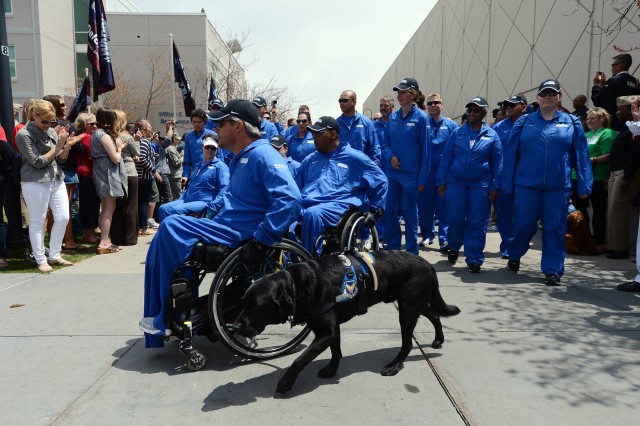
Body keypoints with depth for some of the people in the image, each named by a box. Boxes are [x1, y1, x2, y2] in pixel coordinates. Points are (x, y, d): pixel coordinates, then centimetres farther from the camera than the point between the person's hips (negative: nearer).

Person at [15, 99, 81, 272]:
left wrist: (67, 146, -9)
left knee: (63, 217, 5)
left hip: (57, 180, 6)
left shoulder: (52, 132, 8)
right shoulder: (23, 134, -8)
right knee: (37, 222, 1)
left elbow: (61, 159, 10)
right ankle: (41, 260, 11)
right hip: (35, 183, -6)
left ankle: (54, 255, 19)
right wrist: (58, 146, -13)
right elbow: (38, 162, -12)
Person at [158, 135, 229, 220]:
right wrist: (180, 200, 17)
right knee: (163, 208, -12)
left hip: (204, 202, -8)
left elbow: (224, 190, -13)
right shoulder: (198, 166, 23)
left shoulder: (220, 166, -2)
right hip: (188, 200, 8)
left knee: (176, 210, -29)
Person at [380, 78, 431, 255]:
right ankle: (392, 248, 24)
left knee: (409, 212, 4)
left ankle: (412, 252, 18)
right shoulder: (393, 117, 7)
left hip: (411, 174, -5)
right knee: (390, 210, 8)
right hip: (392, 172, 5)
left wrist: (422, 178, -10)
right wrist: (390, 156, -7)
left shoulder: (421, 118, -7)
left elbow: (426, 150, -7)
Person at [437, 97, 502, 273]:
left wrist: (495, 186, -2)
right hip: (456, 182, 1)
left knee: (477, 222, 0)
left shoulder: (492, 135, 5)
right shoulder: (457, 132, 6)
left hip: (480, 184, 0)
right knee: (455, 218, 0)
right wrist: (441, 181, 0)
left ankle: (474, 259, 11)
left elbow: (497, 163, 5)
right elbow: (446, 157, 6)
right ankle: (454, 247, 29)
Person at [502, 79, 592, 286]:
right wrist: (508, 184, -1)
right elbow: (511, 154, 4)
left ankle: (553, 269, 14)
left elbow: (581, 156, 5)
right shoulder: (524, 122, 5)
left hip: (558, 186, 1)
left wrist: (584, 185, -1)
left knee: (555, 228, 4)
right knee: (524, 224, 4)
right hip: (527, 184, 0)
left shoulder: (571, 123, 6)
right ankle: (514, 255, 31)